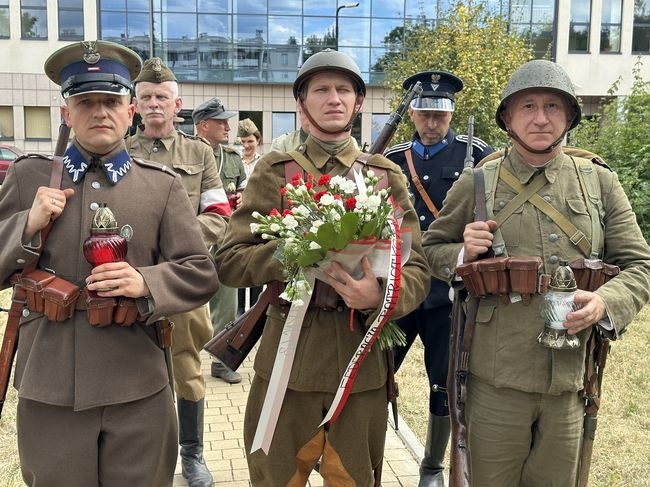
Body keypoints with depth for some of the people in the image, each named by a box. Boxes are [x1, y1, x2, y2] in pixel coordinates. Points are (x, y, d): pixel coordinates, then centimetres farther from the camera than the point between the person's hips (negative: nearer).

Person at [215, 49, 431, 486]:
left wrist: (380, 297, -21)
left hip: (364, 361, 1)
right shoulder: (273, 172, 2)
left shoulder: (387, 176, 6)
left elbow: (418, 270, 0)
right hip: (287, 358, -1)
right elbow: (229, 262, -5)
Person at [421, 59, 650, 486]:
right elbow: (431, 250, 9)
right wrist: (463, 254, -13)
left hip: (571, 381, 2)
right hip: (495, 381, -1)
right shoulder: (477, 184, 0)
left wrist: (606, 303, -16)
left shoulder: (600, 183, 4)